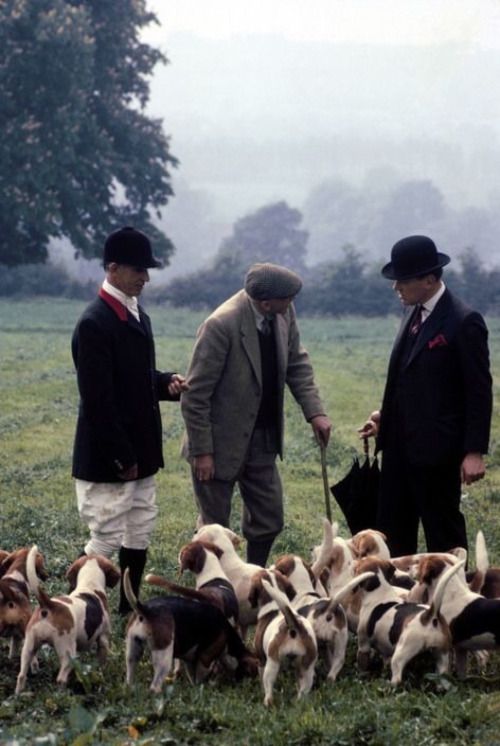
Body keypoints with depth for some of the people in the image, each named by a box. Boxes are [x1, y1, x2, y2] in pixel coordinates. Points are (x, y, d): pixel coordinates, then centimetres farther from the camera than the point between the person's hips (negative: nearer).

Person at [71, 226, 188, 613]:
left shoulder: (137, 316, 10)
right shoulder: (95, 323, -19)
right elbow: (97, 399, -22)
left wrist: (167, 383, 0)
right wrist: (121, 457, -20)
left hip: (140, 452, 9)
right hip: (108, 458, -9)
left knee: (140, 535, 14)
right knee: (107, 538, -4)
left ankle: (129, 609, 24)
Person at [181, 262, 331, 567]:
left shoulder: (283, 313, -7)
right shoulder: (222, 325, -26)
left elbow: (297, 363, 9)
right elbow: (194, 395, -20)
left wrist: (315, 411, -3)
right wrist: (202, 452, -18)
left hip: (262, 440, 7)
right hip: (221, 443, -6)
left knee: (269, 521, 13)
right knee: (215, 530, 6)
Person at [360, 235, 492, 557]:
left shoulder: (464, 322, -15)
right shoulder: (413, 313, 10)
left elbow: (479, 391, -14)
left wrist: (475, 451, -17)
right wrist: (386, 416, 9)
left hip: (437, 446, -8)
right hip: (401, 444, 8)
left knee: (443, 531, 3)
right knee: (392, 529, 13)